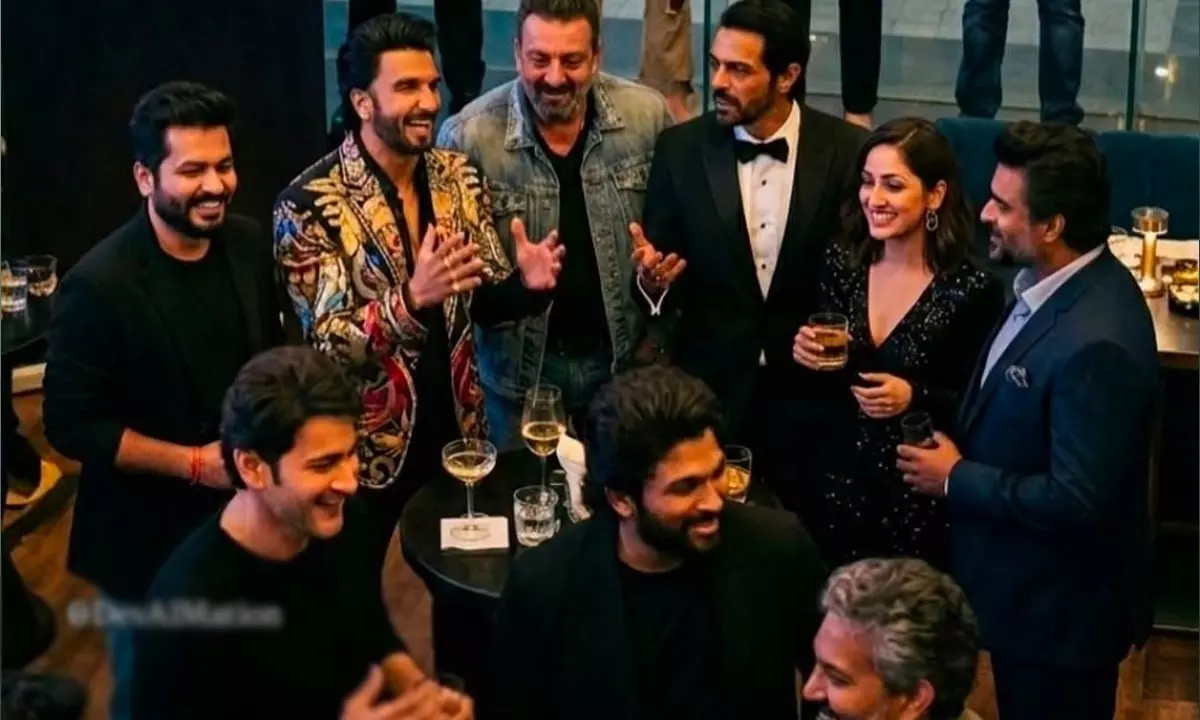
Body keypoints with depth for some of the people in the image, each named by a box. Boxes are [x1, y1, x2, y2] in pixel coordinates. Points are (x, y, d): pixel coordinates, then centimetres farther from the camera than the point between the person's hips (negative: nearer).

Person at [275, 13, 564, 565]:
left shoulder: (459, 177, 0)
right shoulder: (311, 204, -18)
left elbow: (481, 300, 6)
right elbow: (327, 345, -21)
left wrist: (525, 284, -17)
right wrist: (411, 299, -38)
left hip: (456, 428, 5)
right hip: (365, 448, -5)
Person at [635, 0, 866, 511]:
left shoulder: (849, 150, -8)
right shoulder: (680, 148, -4)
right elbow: (656, 276, 0)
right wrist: (651, 280, -22)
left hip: (810, 394, -1)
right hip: (709, 389, 1)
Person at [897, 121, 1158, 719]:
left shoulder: (1095, 343, -33)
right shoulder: (1049, 282, -3)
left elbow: (1077, 501, -29)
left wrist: (956, 479, -19)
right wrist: (960, 440, -2)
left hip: (1058, 609, -9)